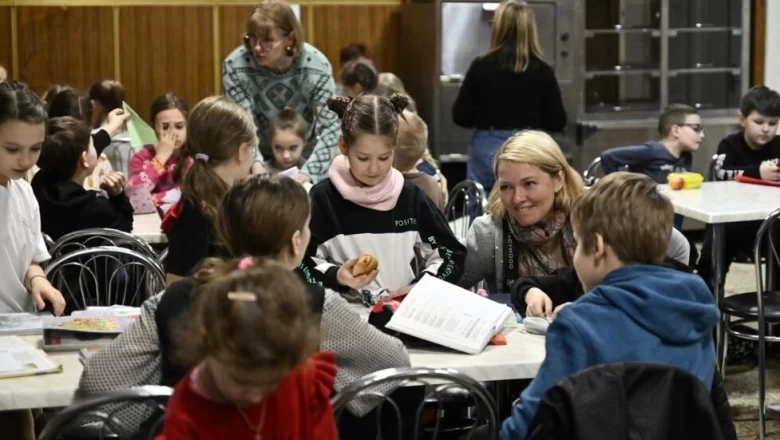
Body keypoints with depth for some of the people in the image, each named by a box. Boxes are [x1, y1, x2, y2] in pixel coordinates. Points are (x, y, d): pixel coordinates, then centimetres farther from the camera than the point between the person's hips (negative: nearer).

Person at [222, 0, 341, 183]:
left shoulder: (317, 66, -22)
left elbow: (330, 128, -23)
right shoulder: (235, 66, -24)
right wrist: (255, 165, -43)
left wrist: (307, 174, -37)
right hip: (260, 157, 0)